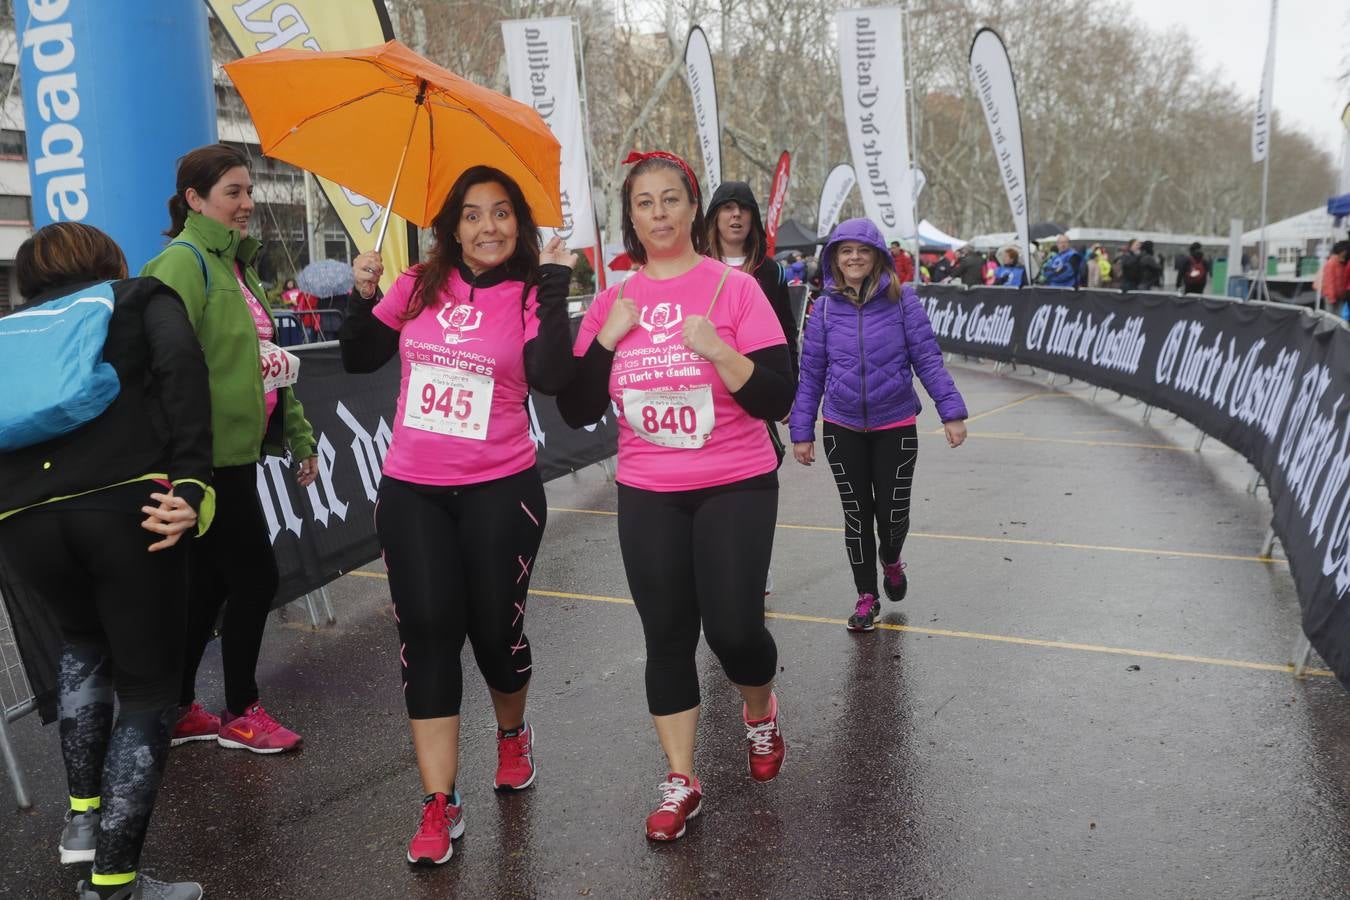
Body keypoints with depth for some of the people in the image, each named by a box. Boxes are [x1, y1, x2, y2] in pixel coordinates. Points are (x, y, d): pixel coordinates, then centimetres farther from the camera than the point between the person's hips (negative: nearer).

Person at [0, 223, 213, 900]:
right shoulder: (143, 298, 19)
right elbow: (181, 368, -3)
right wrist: (191, 486, -12)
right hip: (122, 502, -4)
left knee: (84, 640, 34)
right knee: (148, 688, 11)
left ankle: (83, 814, 31)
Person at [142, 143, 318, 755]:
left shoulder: (236, 263, 17)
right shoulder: (185, 260, -13)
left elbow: (269, 359, 20)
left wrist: (299, 436, 19)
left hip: (238, 450, 9)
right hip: (209, 455, -9)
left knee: (209, 583, 15)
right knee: (255, 576, -1)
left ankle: (177, 710, 27)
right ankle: (240, 715, 16)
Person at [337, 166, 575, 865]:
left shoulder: (529, 296, -4)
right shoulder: (419, 287, 5)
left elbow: (550, 377, -22)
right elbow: (359, 360, 10)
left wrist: (554, 287, -23)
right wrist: (363, 296, -5)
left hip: (499, 490, -2)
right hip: (412, 491, 2)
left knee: (495, 628, 6)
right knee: (428, 632, -1)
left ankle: (513, 734, 40)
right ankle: (440, 804, 7)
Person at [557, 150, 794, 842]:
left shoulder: (733, 287, -6)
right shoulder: (612, 302, 4)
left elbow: (776, 400, -11)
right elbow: (578, 412, 1)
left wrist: (718, 349, -24)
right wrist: (607, 338, -10)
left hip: (735, 487, -3)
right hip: (646, 495, 3)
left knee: (733, 627, -6)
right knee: (666, 634, 7)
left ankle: (761, 708, 30)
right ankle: (680, 781, 23)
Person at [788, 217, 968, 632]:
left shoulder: (903, 300, -6)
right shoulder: (826, 308, -1)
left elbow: (928, 359, -7)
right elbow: (811, 374, 2)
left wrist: (952, 411, -15)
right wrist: (801, 431, 1)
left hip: (895, 426, -1)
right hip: (843, 428, 1)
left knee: (892, 511, 4)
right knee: (856, 513, 9)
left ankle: (891, 561, 40)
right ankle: (866, 596, 25)